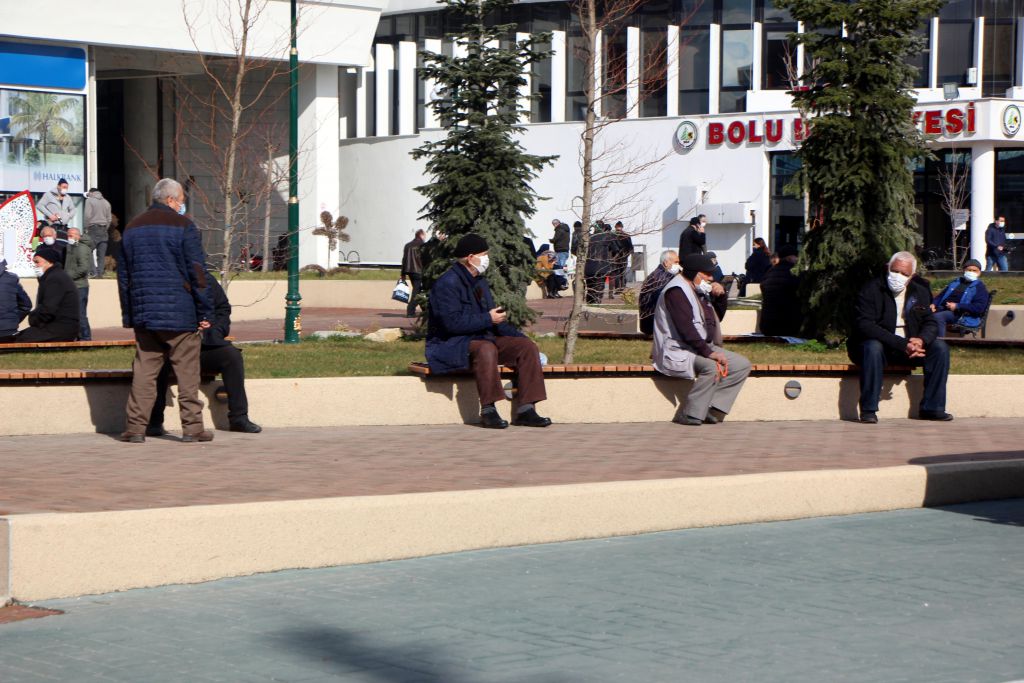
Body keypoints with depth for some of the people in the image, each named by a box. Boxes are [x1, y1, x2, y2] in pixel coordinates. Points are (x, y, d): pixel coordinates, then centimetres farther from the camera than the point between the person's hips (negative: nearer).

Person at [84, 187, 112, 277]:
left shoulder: (89, 200, 0)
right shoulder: (106, 202, 15)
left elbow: (88, 216, -9)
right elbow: (109, 219, 14)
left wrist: (87, 228, -2)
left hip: (93, 227, -5)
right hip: (103, 229, 5)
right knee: (102, 254, 4)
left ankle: (93, 272, -15)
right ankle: (100, 272, 0)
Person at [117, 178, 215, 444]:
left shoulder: (132, 229, 14)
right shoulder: (182, 226, -5)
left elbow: (123, 275, 17)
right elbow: (197, 272, -7)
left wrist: (129, 315, 20)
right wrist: (205, 312, -3)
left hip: (143, 312, 5)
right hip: (179, 312, -5)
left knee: (144, 369, 6)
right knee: (187, 370, 1)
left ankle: (135, 426, 2)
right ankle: (192, 426, 0)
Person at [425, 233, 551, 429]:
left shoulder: (480, 282, 17)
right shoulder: (447, 284, -14)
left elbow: (494, 319, 22)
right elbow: (453, 322, -24)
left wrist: (518, 336, 7)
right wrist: (488, 319, -17)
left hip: (483, 338, 9)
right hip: (450, 345, -9)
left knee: (527, 346, -9)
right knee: (486, 349, -40)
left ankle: (526, 409, -15)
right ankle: (488, 410, -33)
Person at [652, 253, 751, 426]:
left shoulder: (699, 291, 17)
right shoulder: (676, 291, -13)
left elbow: (719, 315, 28)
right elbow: (685, 328, -24)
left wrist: (721, 295, 7)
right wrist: (708, 352, -29)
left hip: (702, 347, 10)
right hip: (679, 351, -10)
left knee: (742, 365, -1)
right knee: (712, 366, -36)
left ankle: (713, 410, -10)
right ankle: (688, 415, -28)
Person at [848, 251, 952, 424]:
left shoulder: (920, 292, 6)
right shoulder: (871, 290, -12)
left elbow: (930, 324, 5)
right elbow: (864, 326, -24)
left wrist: (921, 340, -22)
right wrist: (902, 344, -30)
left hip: (909, 348, 5)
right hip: (879, 345, -5)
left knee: (940, 348, -14)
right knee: (873, 347, -38)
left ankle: (932, 408, -12)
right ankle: (868, 410, -31)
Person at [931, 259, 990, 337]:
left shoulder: (980, 287, 6)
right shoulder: (956, 282, 27)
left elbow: (980, 307, -8)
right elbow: (942, 295, 33)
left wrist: (957, 306, -14)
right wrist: (933, 304, 9)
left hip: (962, 315, -6)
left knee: (938, 317, -34)